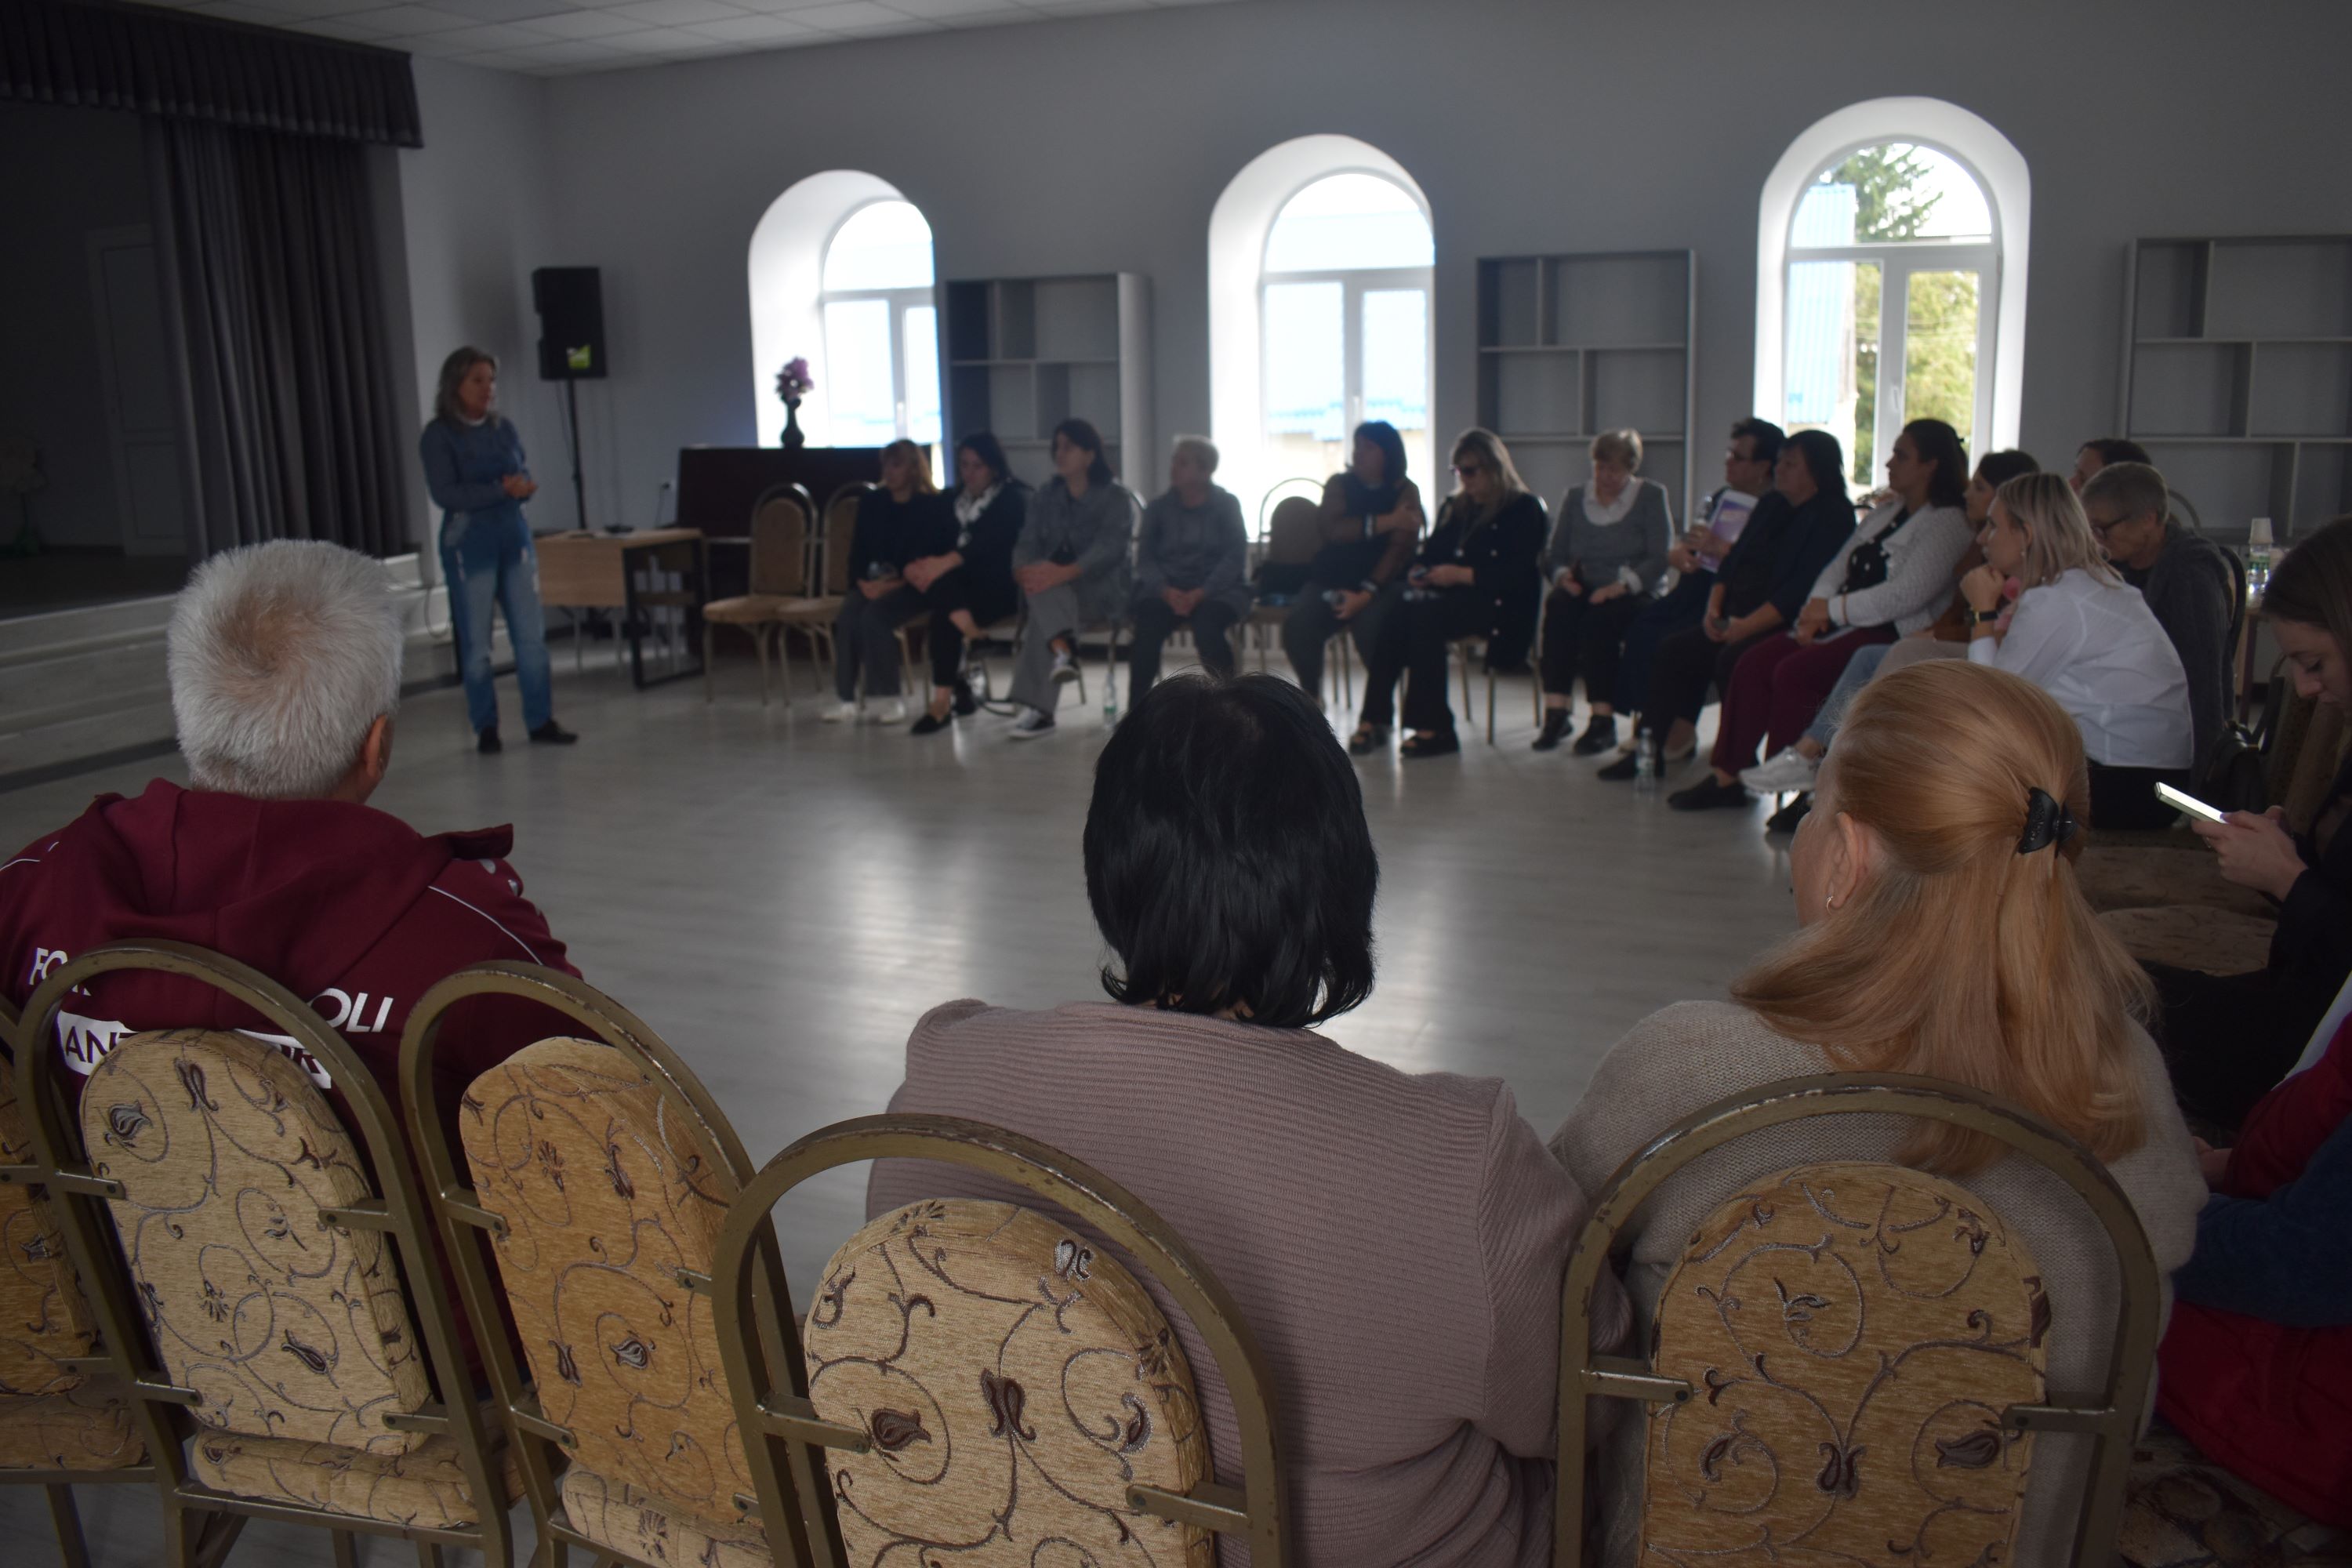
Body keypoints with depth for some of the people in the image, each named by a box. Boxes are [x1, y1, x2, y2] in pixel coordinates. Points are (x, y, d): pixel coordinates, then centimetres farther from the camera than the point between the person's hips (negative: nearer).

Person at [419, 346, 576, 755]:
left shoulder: (504, 428, 9)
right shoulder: (438, 435, -5)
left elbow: (526, 480, 10)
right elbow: (445, 493, -14)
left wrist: (521, 487, -14)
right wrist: (502, 490, -22)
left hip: (514, 537, 4)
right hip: (468, 543, -4)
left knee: (532, 635, 2)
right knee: (476, 642, 2)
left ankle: (541, 721, 10)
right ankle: (485, 728, 12)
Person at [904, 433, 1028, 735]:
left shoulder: (1014, 497, 0)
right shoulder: (957, 500, 20)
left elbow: (991, 539, -18)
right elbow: (945, 542, 9)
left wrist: (947, 562, -33)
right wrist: (930, 565, -16)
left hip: (1001, 586, -6)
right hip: (963, 582, 6)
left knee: (944, 616, -32)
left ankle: (943, 702, -30)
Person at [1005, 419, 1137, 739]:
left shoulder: (1115, 496, -2)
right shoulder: (1045, 497, 15)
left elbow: (1110, 546, -17)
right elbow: (1028, 542, 3)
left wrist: (1065, 572, -34)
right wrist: (1025, 569, -22)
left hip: (1103, 586, -4)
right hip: (1057, 586, 4)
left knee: (1043, 610, -31)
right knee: (1041, 582, -32)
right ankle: (1063, 649, -47)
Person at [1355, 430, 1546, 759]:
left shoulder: (1523, 510, 1)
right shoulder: (1455, 507, 23)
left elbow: (1516, 575, -11)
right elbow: (1431, 553, 24)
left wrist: (1461, 574, -19)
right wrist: (1419, 571, -1)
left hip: (1499, 605, -6)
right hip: (1447, 595, 6)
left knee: (1427, 616, -34)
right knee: (1395, 614, -27)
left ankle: (1434, 727, -32)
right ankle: (1375, 717, -31)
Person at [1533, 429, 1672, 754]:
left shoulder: (1651, 496, 6)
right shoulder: (1576, 497, 17)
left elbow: (1660, 557, -6)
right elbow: (1554, 554, 13)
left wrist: (1622, 585, -21)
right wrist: (1562, 576, -11)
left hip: (1632, 594, -3)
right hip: (1583, 591, 3)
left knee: (1600, 616, -35)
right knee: (1558, 607, -31)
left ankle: (1603, 719, -33)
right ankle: (1555, 712, -35)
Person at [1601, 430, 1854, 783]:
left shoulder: (1832, 517, -9)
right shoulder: (1771, 506, 18)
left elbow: (1800, 591, -20)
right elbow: (1734, 561, 19)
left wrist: (1745, 627, -23)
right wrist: (1714, 608, 2)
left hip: (1783, 629, -9)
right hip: (1738, 621, 9)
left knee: (1732, 661, -32)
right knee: (1673, 651, -2)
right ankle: (1652, 747, 1)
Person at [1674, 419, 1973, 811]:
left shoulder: (1946, 523, -8)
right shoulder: (1885, 514, 20)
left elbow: (1906, 595, -20)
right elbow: (1838, 568, 17)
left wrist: (1832, 609, -14)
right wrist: (1815, 611, -3)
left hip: (1892, 635, -9)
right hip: (1846, 626, 9)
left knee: (1794, 672, -27)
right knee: (1754, 662, -10)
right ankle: (1727, 775, -10)